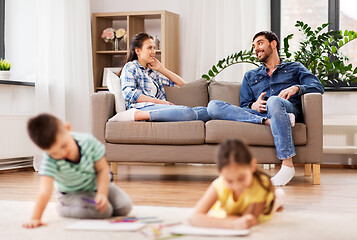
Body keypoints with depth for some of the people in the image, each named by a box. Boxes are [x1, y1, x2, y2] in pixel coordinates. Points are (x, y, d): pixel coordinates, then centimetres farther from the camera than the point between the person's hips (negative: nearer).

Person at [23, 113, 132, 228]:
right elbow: (45, 192, -43)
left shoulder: (88, 141, -30)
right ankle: (62, 207, -5)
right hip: (72, 193, -3)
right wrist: (35, 218, -51)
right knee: (104, 211, -26)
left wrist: (102, 194, -26)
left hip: (98, 184, 3)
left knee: (124, 207, -10)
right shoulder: (50, 161, -36)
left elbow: (102, 169, -17)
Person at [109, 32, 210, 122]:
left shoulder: (153, 72, 33)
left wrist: (161, 68, 25)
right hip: (142, 107, -7)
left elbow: (181, 83, 33)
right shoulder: (131, 67, 12)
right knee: (186, 111, -35)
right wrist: (160, 102, -10)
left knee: (205, 111, -16)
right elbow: (128, 93, -7)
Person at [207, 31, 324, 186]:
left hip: (289, 108, -3)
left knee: (274, 101, -42)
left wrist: (296, 88, -9)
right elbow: (244, 107, 21)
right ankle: (267, 121, -35)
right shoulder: (250, 76, 34)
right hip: (258, 114, 3)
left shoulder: (295, 68, 27)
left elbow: (318, 87, 11)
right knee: (213, 106, -19)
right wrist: (253, 106, -3)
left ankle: (287, 165, -40)